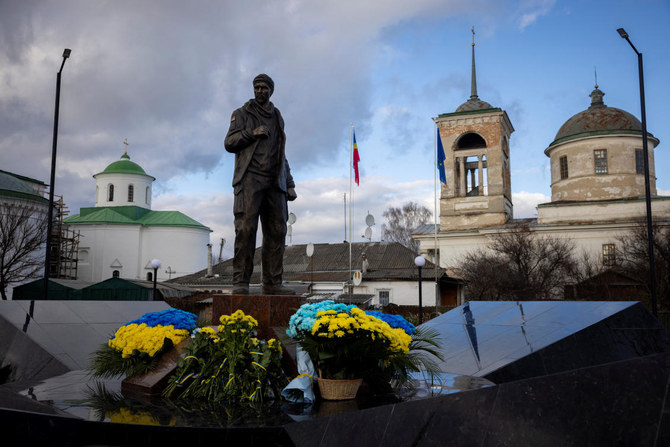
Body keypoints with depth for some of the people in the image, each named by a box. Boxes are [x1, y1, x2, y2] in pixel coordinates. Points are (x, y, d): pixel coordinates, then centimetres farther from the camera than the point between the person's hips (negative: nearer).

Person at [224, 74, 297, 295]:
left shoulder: (277, 118, 25)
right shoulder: (242, 113, 13)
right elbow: (229, 143, 4)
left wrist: (289, 184, 18)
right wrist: (252, 133, -10)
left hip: (274, 182, 4)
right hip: (250, 179, -4)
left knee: (277, 231, -2)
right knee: (246, 228, -14)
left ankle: (272, 283, 0)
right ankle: (240, 281, -12)